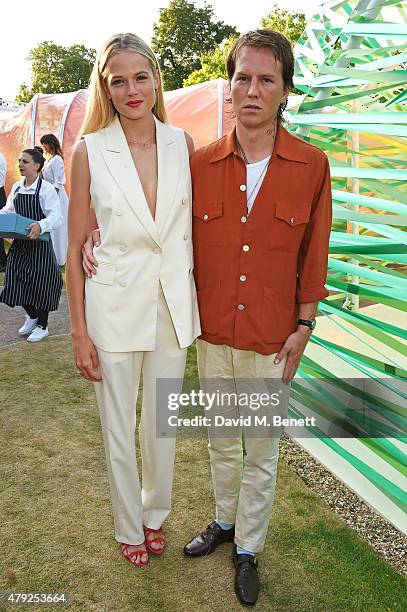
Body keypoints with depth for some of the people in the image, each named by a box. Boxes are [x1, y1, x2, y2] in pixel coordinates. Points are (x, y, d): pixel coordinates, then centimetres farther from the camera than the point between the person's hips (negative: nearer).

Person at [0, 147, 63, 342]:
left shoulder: (46, 189, -13)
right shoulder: (16, 187, 6)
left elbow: (56, 217, -20)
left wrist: (40, 226, -38)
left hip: (39, 243, -6)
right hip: (19, 243, 6)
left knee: (40, 283, 4)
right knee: (17, 281, 8)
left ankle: (42, 325, 23)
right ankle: (32, 316, 34)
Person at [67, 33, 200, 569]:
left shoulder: (182, 144, 0)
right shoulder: (90, 151, -6)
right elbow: (75, 249, -4)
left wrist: (198, 301, 4)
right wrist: (79, 330, -5)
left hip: (173, 303, 2)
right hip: (114, 305, -2)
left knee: (162, 423, 18)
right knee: (119, 430, 13)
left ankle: (155, 515, 45)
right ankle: (129, 529, 39)